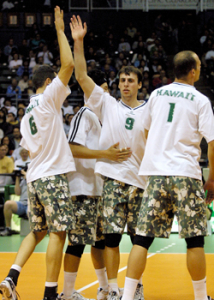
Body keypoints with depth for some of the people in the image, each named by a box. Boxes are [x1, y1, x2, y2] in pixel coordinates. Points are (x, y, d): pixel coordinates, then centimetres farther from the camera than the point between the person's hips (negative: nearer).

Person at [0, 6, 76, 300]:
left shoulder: (26, 114, 18)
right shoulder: (47, 99, -5)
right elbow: (68, 65, -14)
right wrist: (60, 30, -8)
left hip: (34, 177, 8)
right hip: (52, 175, -8)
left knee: (37, 231, 16)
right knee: (58, 232, -5)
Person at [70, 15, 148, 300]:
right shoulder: (107, 104, 8)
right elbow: (81, 76, 0)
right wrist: (78, 42, -7)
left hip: (140, 179, 1)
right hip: (113, 177, -1)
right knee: (112, 235, -3)